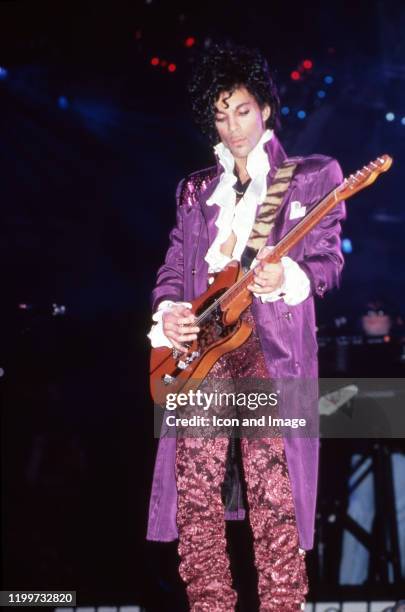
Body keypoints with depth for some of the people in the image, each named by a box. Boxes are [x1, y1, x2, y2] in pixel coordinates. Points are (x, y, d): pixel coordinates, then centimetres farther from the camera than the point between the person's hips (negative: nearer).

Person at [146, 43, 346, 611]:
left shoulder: (312, 175, 9)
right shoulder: (196, 189, 21)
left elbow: (328, 256, 0)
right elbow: (175, 266, 17)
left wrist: (286, 279, -21)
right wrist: (167, 311, -3)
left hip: (272, 337, -4)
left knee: (272, 489, -12)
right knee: (194, 486, -1)